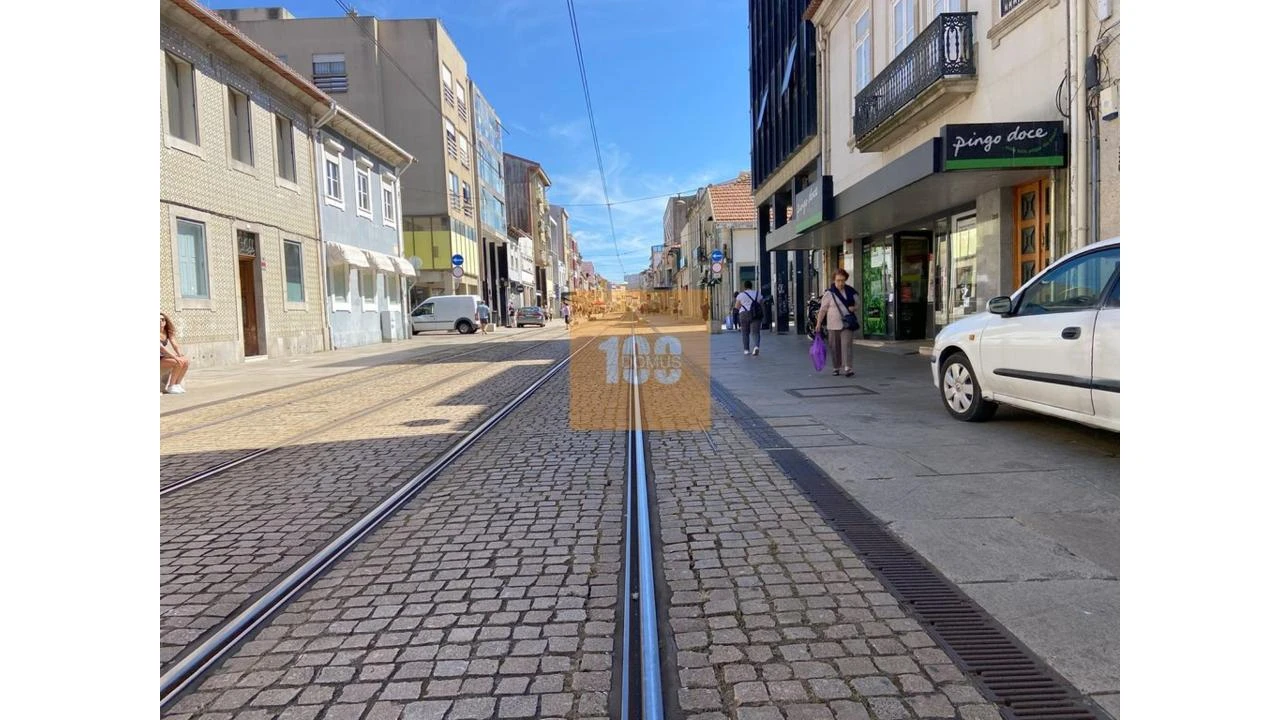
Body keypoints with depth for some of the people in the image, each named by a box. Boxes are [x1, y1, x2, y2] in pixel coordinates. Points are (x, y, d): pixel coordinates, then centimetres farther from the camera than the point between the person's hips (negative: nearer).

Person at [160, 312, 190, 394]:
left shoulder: (168, 332, 5)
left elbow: (175, 345, 2)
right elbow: (161, 348, -25)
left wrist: (181, 356, -11)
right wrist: (175, 357, -29)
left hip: (164, 357, 7)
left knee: (186, 362, -11)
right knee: (178, 363, -27)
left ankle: (177, 384, -3)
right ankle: (170, 386, -13)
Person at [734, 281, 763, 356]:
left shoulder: (741, 295, 0)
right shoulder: (757, 294, 9)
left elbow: (736, 307, 1)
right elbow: (762, 306, 10)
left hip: (744, 315, -1)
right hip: (756, 315, 1)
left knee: (745, 332, 13)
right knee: (755, 333, -1)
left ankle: (746, 350, 12)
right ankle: (756, 346, -25)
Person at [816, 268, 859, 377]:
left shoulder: (850, 292, 5)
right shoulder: (829, 293, -3)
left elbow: (856, 304, 17)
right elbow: (823, 309, -2)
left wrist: (853, 308, -7)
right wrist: (818, 323, -8)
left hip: (847, 323, 1)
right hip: (833, 325, 0)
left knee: (846, 345, -11)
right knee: (834, 347, 7)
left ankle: (848, 368, -14)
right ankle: (836, 368, 23)